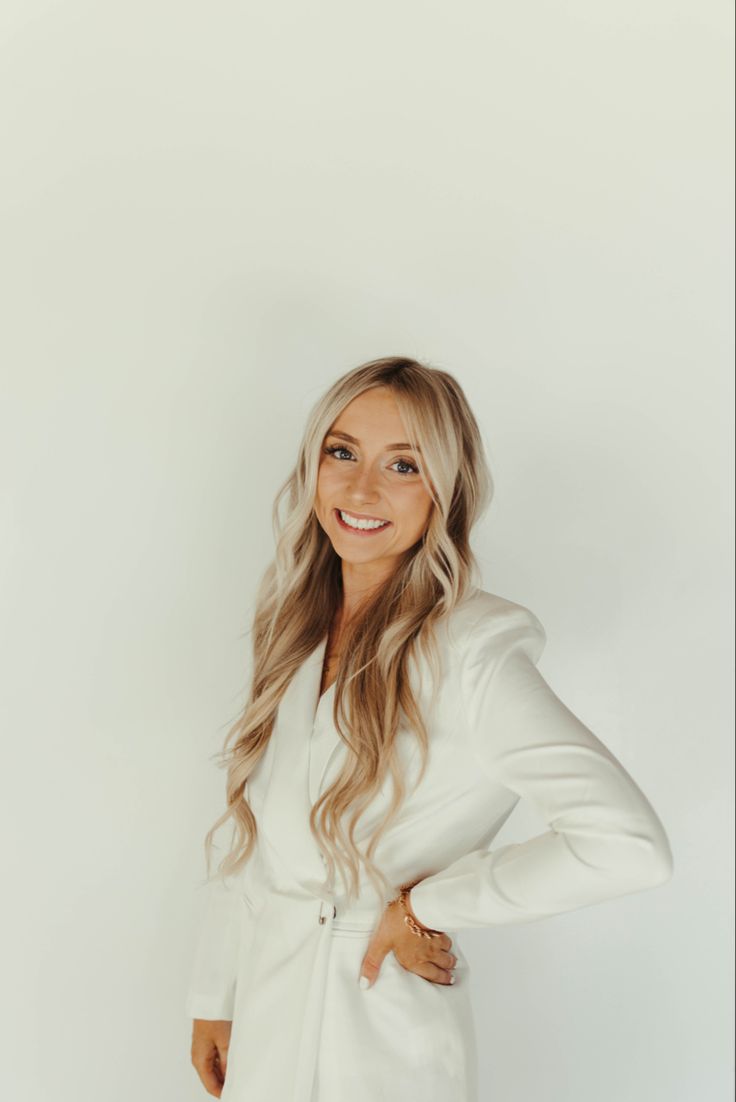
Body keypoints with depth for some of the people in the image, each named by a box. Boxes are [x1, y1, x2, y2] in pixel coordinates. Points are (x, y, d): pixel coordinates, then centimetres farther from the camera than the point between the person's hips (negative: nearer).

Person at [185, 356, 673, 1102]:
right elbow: (251, 838, 7)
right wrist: (213, 995, 10)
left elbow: (628, 843, -31)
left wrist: (427, 905, -20)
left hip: (378, 1038, -6)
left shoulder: (469, 650, -22)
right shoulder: (300, 628, 0)